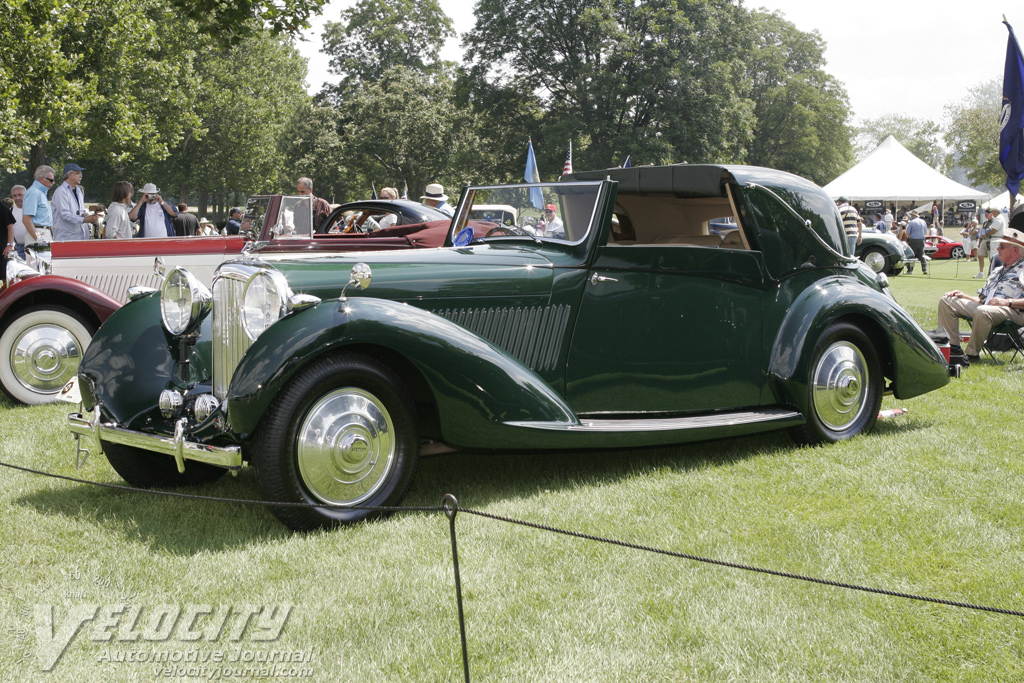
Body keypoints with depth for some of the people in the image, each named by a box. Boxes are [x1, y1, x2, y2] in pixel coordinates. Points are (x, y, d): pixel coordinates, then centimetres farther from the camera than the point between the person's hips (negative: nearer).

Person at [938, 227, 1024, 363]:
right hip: (986, 307, 9)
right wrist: (963, 296, 12)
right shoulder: (997, 271, 29)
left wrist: (1008, 302, -23)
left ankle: (971, 354, -26)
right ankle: (952, 346, -8)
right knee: (946, 301, 1)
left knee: (982, 311, -41)